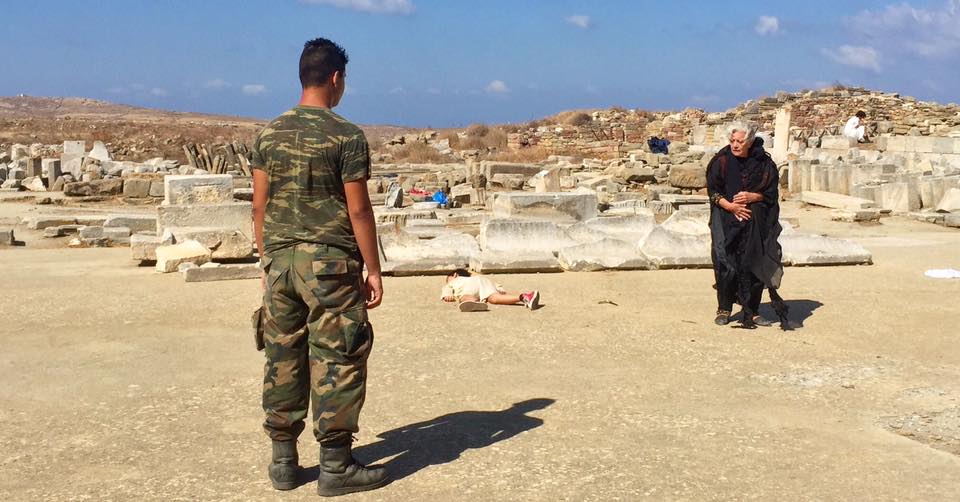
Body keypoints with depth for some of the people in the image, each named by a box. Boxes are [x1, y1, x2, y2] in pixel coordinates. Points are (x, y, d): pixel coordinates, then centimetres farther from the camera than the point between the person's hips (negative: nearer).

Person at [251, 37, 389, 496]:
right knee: (336, 360, 2)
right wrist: (373, 269, -2)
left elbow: (260, 205, 9)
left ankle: (283, 461, 19)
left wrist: (268, 261, 17)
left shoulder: (269, 134, 8)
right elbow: (358, 209, -9)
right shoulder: (346, 136, -8)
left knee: (283, 358, 11)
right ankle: (335, 465, 7)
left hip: (280, 259, 6)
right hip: (329, 262, -5)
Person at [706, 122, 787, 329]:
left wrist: (752, 197, -14)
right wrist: (730, 206, -16)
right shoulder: (722, 161, -3)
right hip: (726, 219, -1)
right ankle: (724, 309, 7)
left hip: (756, 221, 1)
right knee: (726, 265, -9)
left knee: (754, 265, -1)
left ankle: (751, 312, 11)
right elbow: (713, 190, -1)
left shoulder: (763, 163, 0)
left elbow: (771, 192, 4)